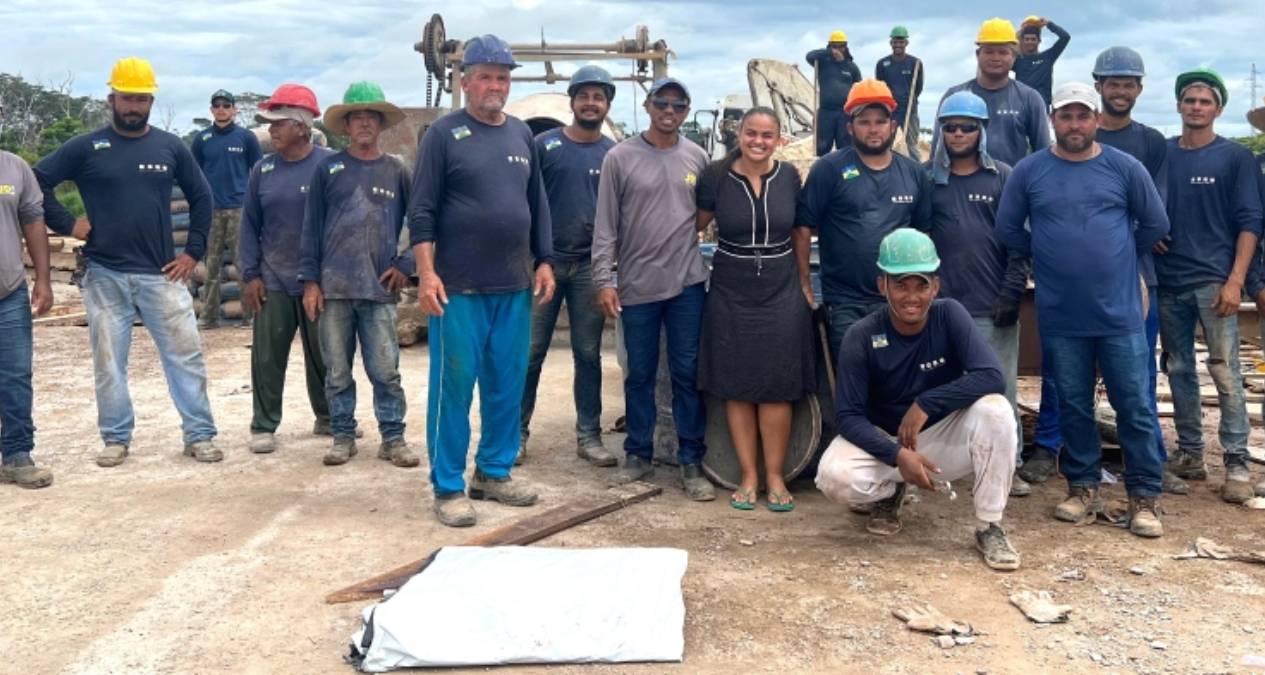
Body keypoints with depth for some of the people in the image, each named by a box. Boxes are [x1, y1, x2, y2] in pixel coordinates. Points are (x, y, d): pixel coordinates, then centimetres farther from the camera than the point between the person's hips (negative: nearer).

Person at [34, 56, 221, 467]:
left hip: (162, 274, 1)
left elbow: (201, 197, 11)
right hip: (105, 276, 0)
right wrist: (66, 224, -4)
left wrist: (193, 251, 4)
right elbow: (37, 181, 4)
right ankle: (116, 439, 19)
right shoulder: (86, 147, 1)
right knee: (109, 362, 7)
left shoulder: (170, 147, 5)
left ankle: (199, 435, 6)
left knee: (186, 355, -1)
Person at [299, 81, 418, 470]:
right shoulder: (327, 168, 6)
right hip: (333, 288, 1)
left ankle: (393, 438, 10)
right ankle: (343, 437, 19)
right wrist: (310, 281, 1)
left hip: (379, 289, 0)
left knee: (385, 371, -1)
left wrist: (406, 265, 2)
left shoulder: (396, 172, 7)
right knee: (337, 372, 7)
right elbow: (311, 226, 6)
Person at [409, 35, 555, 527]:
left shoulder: (521, 134, 12)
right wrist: (427, 273, -13)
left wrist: (544, 262, 10)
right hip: (459, 287, -5)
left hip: (515, 287, 5)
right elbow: (422, 211, -6)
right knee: (453, 386, 0)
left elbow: (538, 205, 17)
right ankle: (447, 487, 9)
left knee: (508, 385, 10)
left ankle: (494, 472, 24)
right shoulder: (445, 133, -3)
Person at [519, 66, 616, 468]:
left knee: (588, 354, 7)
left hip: (591, 266, 2)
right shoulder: (545, 144, 1)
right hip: (544, 261, -2)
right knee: (530, 352, 1)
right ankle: (517, 431, 12)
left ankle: (588, 436, 15)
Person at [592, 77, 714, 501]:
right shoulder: (620, 157, -1)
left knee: (688, 374, 4)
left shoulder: (697, 158, 6)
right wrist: (603, 279, -8)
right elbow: (606, 225, -2)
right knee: (640, 375, 9)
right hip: (637, 284, -1)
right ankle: (638, 455, 22)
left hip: (687, 282, 1)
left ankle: (691, 462, 11)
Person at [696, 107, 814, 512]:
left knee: (778, 388, 1)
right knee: (736, 388, 2)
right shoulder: (716, 177, -2)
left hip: (782, 295, 1)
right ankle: (748, 477, 13)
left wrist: (804, 284, 12)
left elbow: (800, 232, 12)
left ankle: (775, 477, 11)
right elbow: (695, 226, 7)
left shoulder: (789, 177, 3)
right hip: (730, 296, -1)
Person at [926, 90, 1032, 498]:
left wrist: (1012, 292, -6)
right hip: (943, 304, 1)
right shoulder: (928, 179, 7)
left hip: (993, 305, 0)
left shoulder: (1003, 178, 5)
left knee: (1000, 388, 3)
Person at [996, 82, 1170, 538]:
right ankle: (1083, 487, 23)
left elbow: (1155, 224, 9)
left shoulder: (1125, 168, 0)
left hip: (1120, 312, 0)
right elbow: (1008, 230, 7)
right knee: (1074, 406, 10)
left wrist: (1117, 256, 11)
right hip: (1060, 316, 1)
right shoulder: (1028, 172, 1)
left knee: (1134, 406, 3)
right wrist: (1049, 258, 7)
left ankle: (1144, 496, 12)